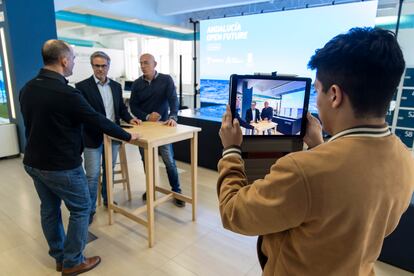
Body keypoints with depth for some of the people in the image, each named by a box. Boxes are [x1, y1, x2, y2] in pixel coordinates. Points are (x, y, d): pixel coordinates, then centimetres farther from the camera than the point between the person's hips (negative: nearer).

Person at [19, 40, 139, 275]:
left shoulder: (27, 89, 2)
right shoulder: (66, 94, -24)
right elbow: (99, 121, -18)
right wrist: (127, 136, -5)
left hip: (33, 161, 9)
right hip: (62, 166, -8)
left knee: (49, 209, 19)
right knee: (81, 209, 9)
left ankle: (60, 257, 35)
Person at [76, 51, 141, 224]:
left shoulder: (116, 86, 9)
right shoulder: (82, 86, -8)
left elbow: (121, 107, 15)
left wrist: (129, 119, -4)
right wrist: (101, 126, -25)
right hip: (93, 137, -5)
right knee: (92, 175, 1)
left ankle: (107, 199, 36)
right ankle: (89, 209, 17)